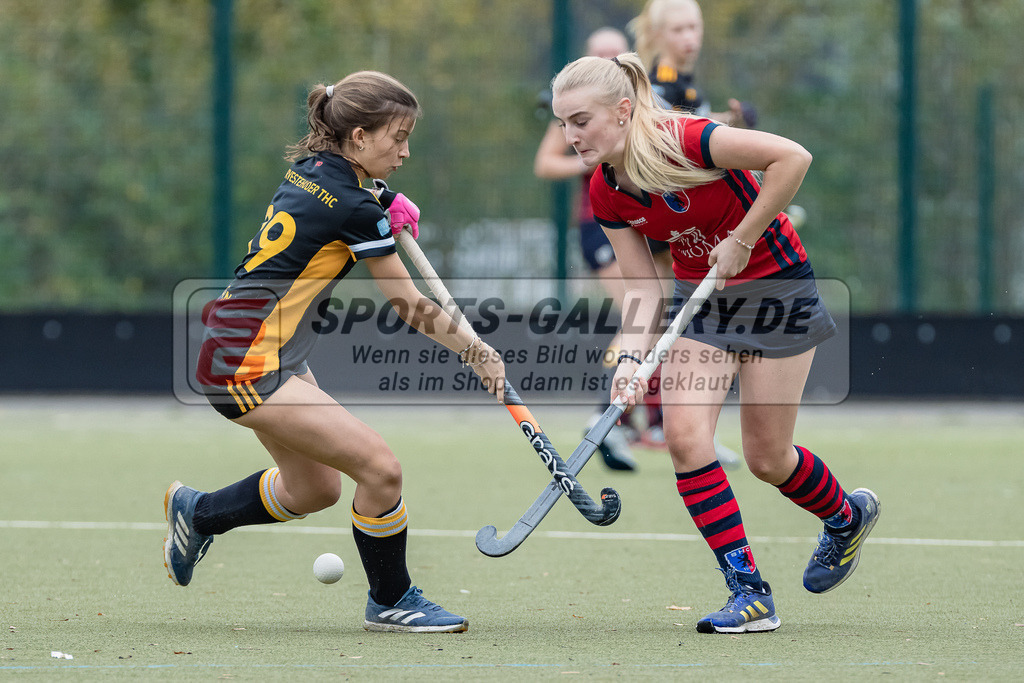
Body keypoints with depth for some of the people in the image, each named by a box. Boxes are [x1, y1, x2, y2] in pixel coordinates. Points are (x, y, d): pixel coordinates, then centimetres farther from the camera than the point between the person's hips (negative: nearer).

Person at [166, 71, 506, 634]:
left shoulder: (311, 170, 5)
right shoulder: (354, 207, -20)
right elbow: (409, 306, -11)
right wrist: (478, 353, 1)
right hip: (247, 367, -10)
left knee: (314, 489, 21)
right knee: (380, 467, -12)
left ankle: (196, 512, 39)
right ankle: (390, 603, 4)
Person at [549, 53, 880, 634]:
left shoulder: (684, 141, -28)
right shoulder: (606, 193, -7)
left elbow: (793, 157, -31)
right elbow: (642, 287, -3)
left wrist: (741, 241, -25)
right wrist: (632, 357, -19)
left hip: (774, 286, -6)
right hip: (699, 297, 6)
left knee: (767, 458, 2)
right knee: (684, 434, -14)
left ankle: (848, 516, 36)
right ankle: (750, 594, -6)